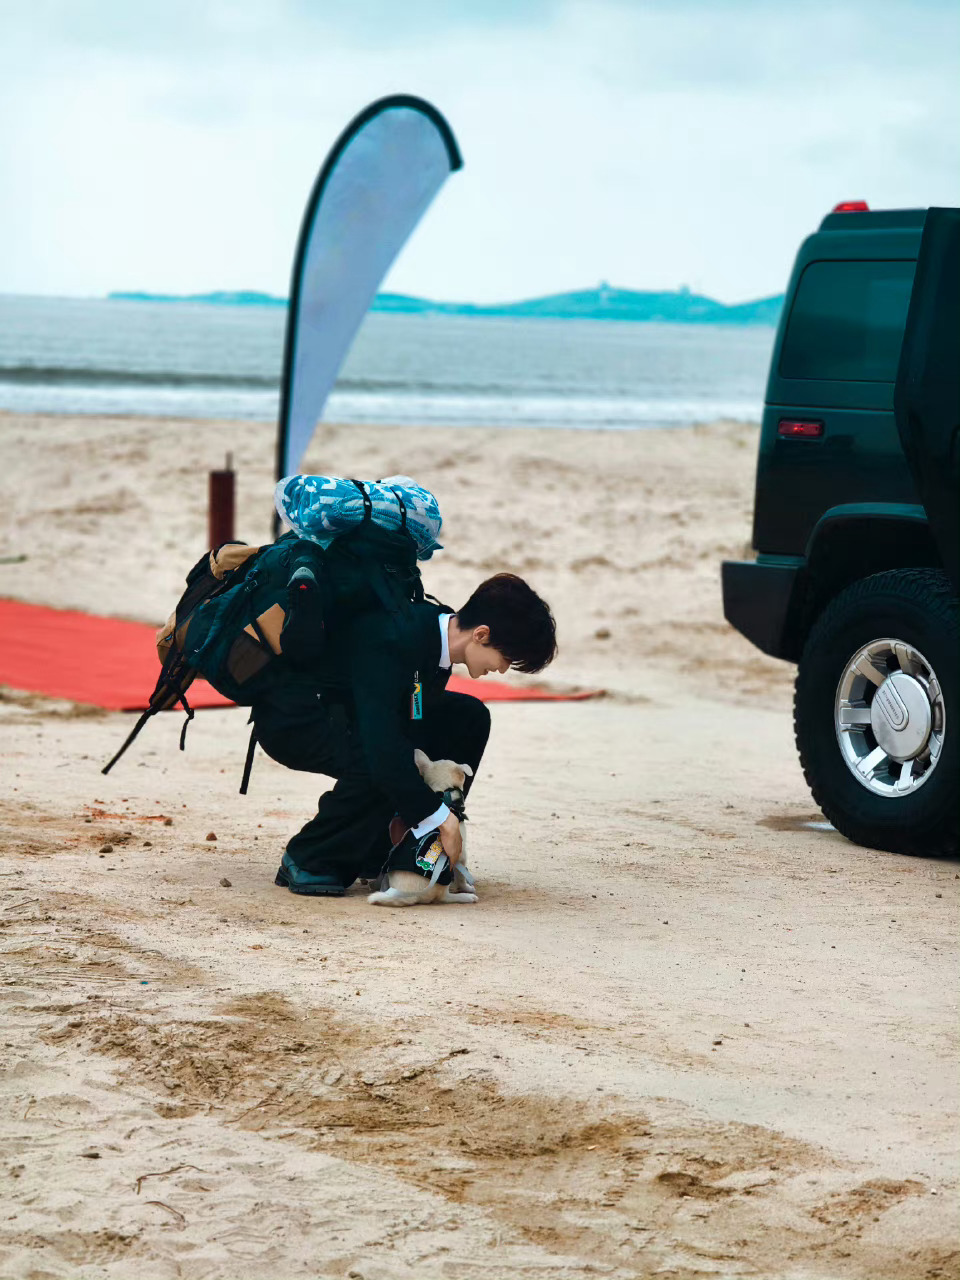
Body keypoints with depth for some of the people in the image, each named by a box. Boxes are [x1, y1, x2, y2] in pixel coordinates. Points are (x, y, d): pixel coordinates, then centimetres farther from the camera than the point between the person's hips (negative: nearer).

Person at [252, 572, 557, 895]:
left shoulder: (439, 630, -5)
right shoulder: (390, 644, -33)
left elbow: (418, 723, 5)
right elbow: (383, 747, -39)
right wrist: (439, 816, -32)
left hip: (344, 711, 10)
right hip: (291, 720, -10)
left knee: (469, 717, 2)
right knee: (382, 766, -35)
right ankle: (306, 860, -13)